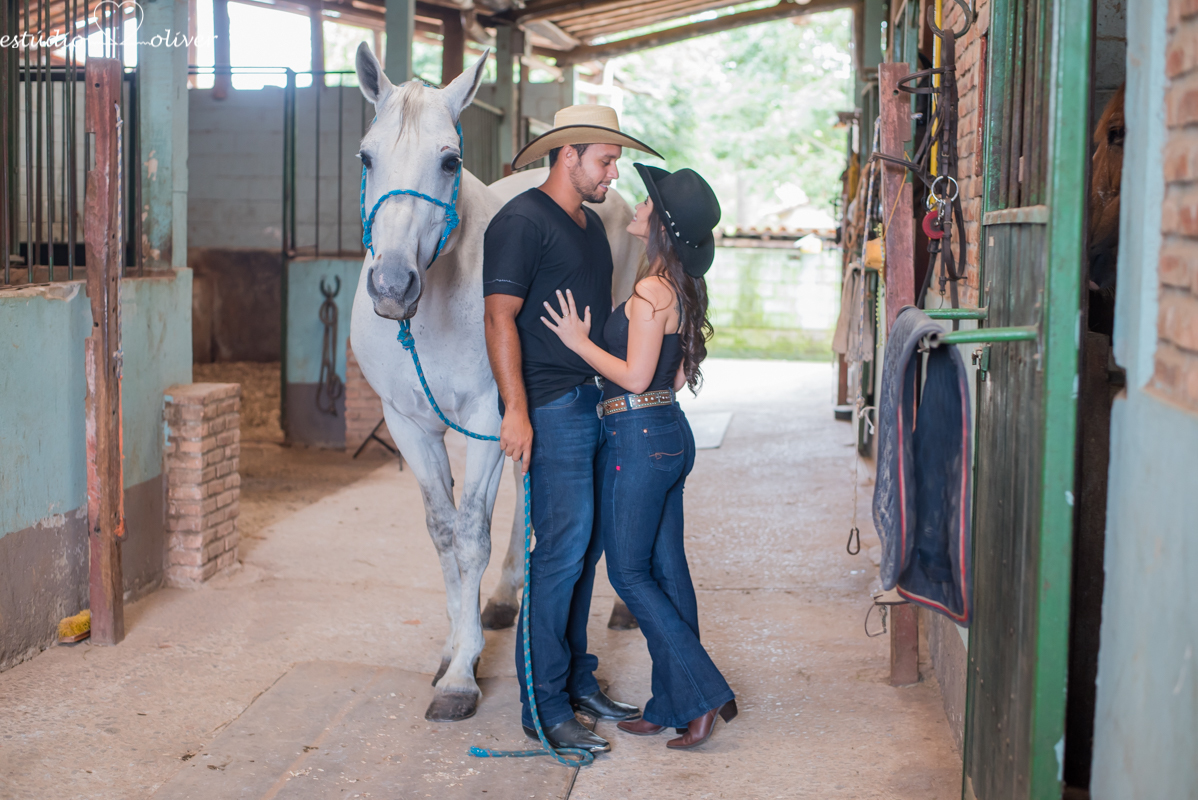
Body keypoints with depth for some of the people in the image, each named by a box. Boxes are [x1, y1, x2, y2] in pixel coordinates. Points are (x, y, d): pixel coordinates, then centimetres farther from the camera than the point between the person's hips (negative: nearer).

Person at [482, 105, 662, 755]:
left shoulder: (593, 225, 19)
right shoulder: (521, 221, -9)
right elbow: (501, 318, -15)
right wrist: (515, 409, -22)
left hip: (598, 403, 9)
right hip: (551, 408, -9)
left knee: (588, 546, 13)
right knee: (563, 550, -8)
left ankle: (576, 680, 24)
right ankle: (545, 706, 1)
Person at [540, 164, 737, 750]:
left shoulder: (651, 290, -17)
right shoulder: (681, 289, 11)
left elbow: (635, 376, -19)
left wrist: (579, 342, -9)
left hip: (639, 436, -9)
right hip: (670, 432, 9)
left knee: (629, 572, 0)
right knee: (666, 570, 12)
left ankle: (703, 694, 0)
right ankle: (673, 706, 18)